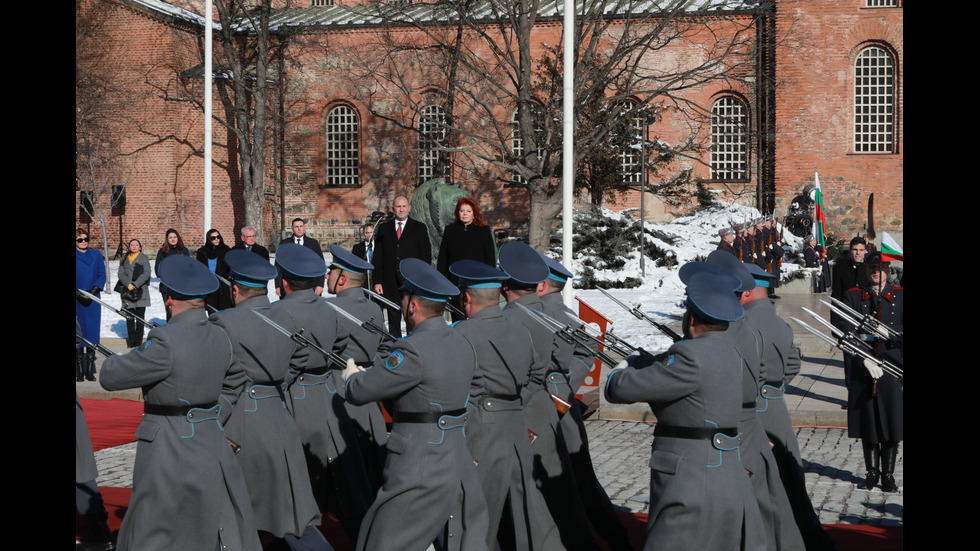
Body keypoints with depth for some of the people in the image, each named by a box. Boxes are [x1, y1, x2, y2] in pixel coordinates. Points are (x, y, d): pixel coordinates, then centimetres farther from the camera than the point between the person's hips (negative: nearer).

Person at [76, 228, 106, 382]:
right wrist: (79, 295, -13)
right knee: (78, 335, -2)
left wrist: (93, 292, -8)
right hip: (77, 301, -2)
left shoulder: (96, 255, 10)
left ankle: (90, 371, 8)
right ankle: (80, 371, 3)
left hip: (93, 300, 2)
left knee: (93, 333, 1)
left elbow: (102, 275, 6)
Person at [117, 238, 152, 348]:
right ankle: (131, 340, 7)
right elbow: (120, 273, 6)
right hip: (127, 292, 3)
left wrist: (135, 285, -12)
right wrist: (128, 284, -10)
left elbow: (146, 274, -2)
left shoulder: (144, 258, 6)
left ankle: (138, 340, -1)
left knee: (140, 317, -4)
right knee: (129, 318, 1)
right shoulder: (124, 259, 16)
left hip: (141, 291, -3)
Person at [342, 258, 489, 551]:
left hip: (419, 478, -8)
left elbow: (361, 391, -12)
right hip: (460, 469, 8)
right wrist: (373, 371, 19)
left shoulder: (414, 350, -19)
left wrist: (351, 375, 12)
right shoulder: (462, 345, 7)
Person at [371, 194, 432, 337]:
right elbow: (377, 257, 8)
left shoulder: (419, 228, 6)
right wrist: (377, 281, -1)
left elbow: (426, 255, 3)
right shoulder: (384, 228, 10)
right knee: (393, 321, 6)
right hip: (391, 284, 2)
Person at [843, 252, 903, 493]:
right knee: (867, 422, 5)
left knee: (892, 422, 1)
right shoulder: (853, 296, 4)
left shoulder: (900, 296, 7)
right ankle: (872, 472, 18)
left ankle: (888, 474, 13)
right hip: (863, 370, 0)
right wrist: (865, 357, -16)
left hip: (893, 367, 0)